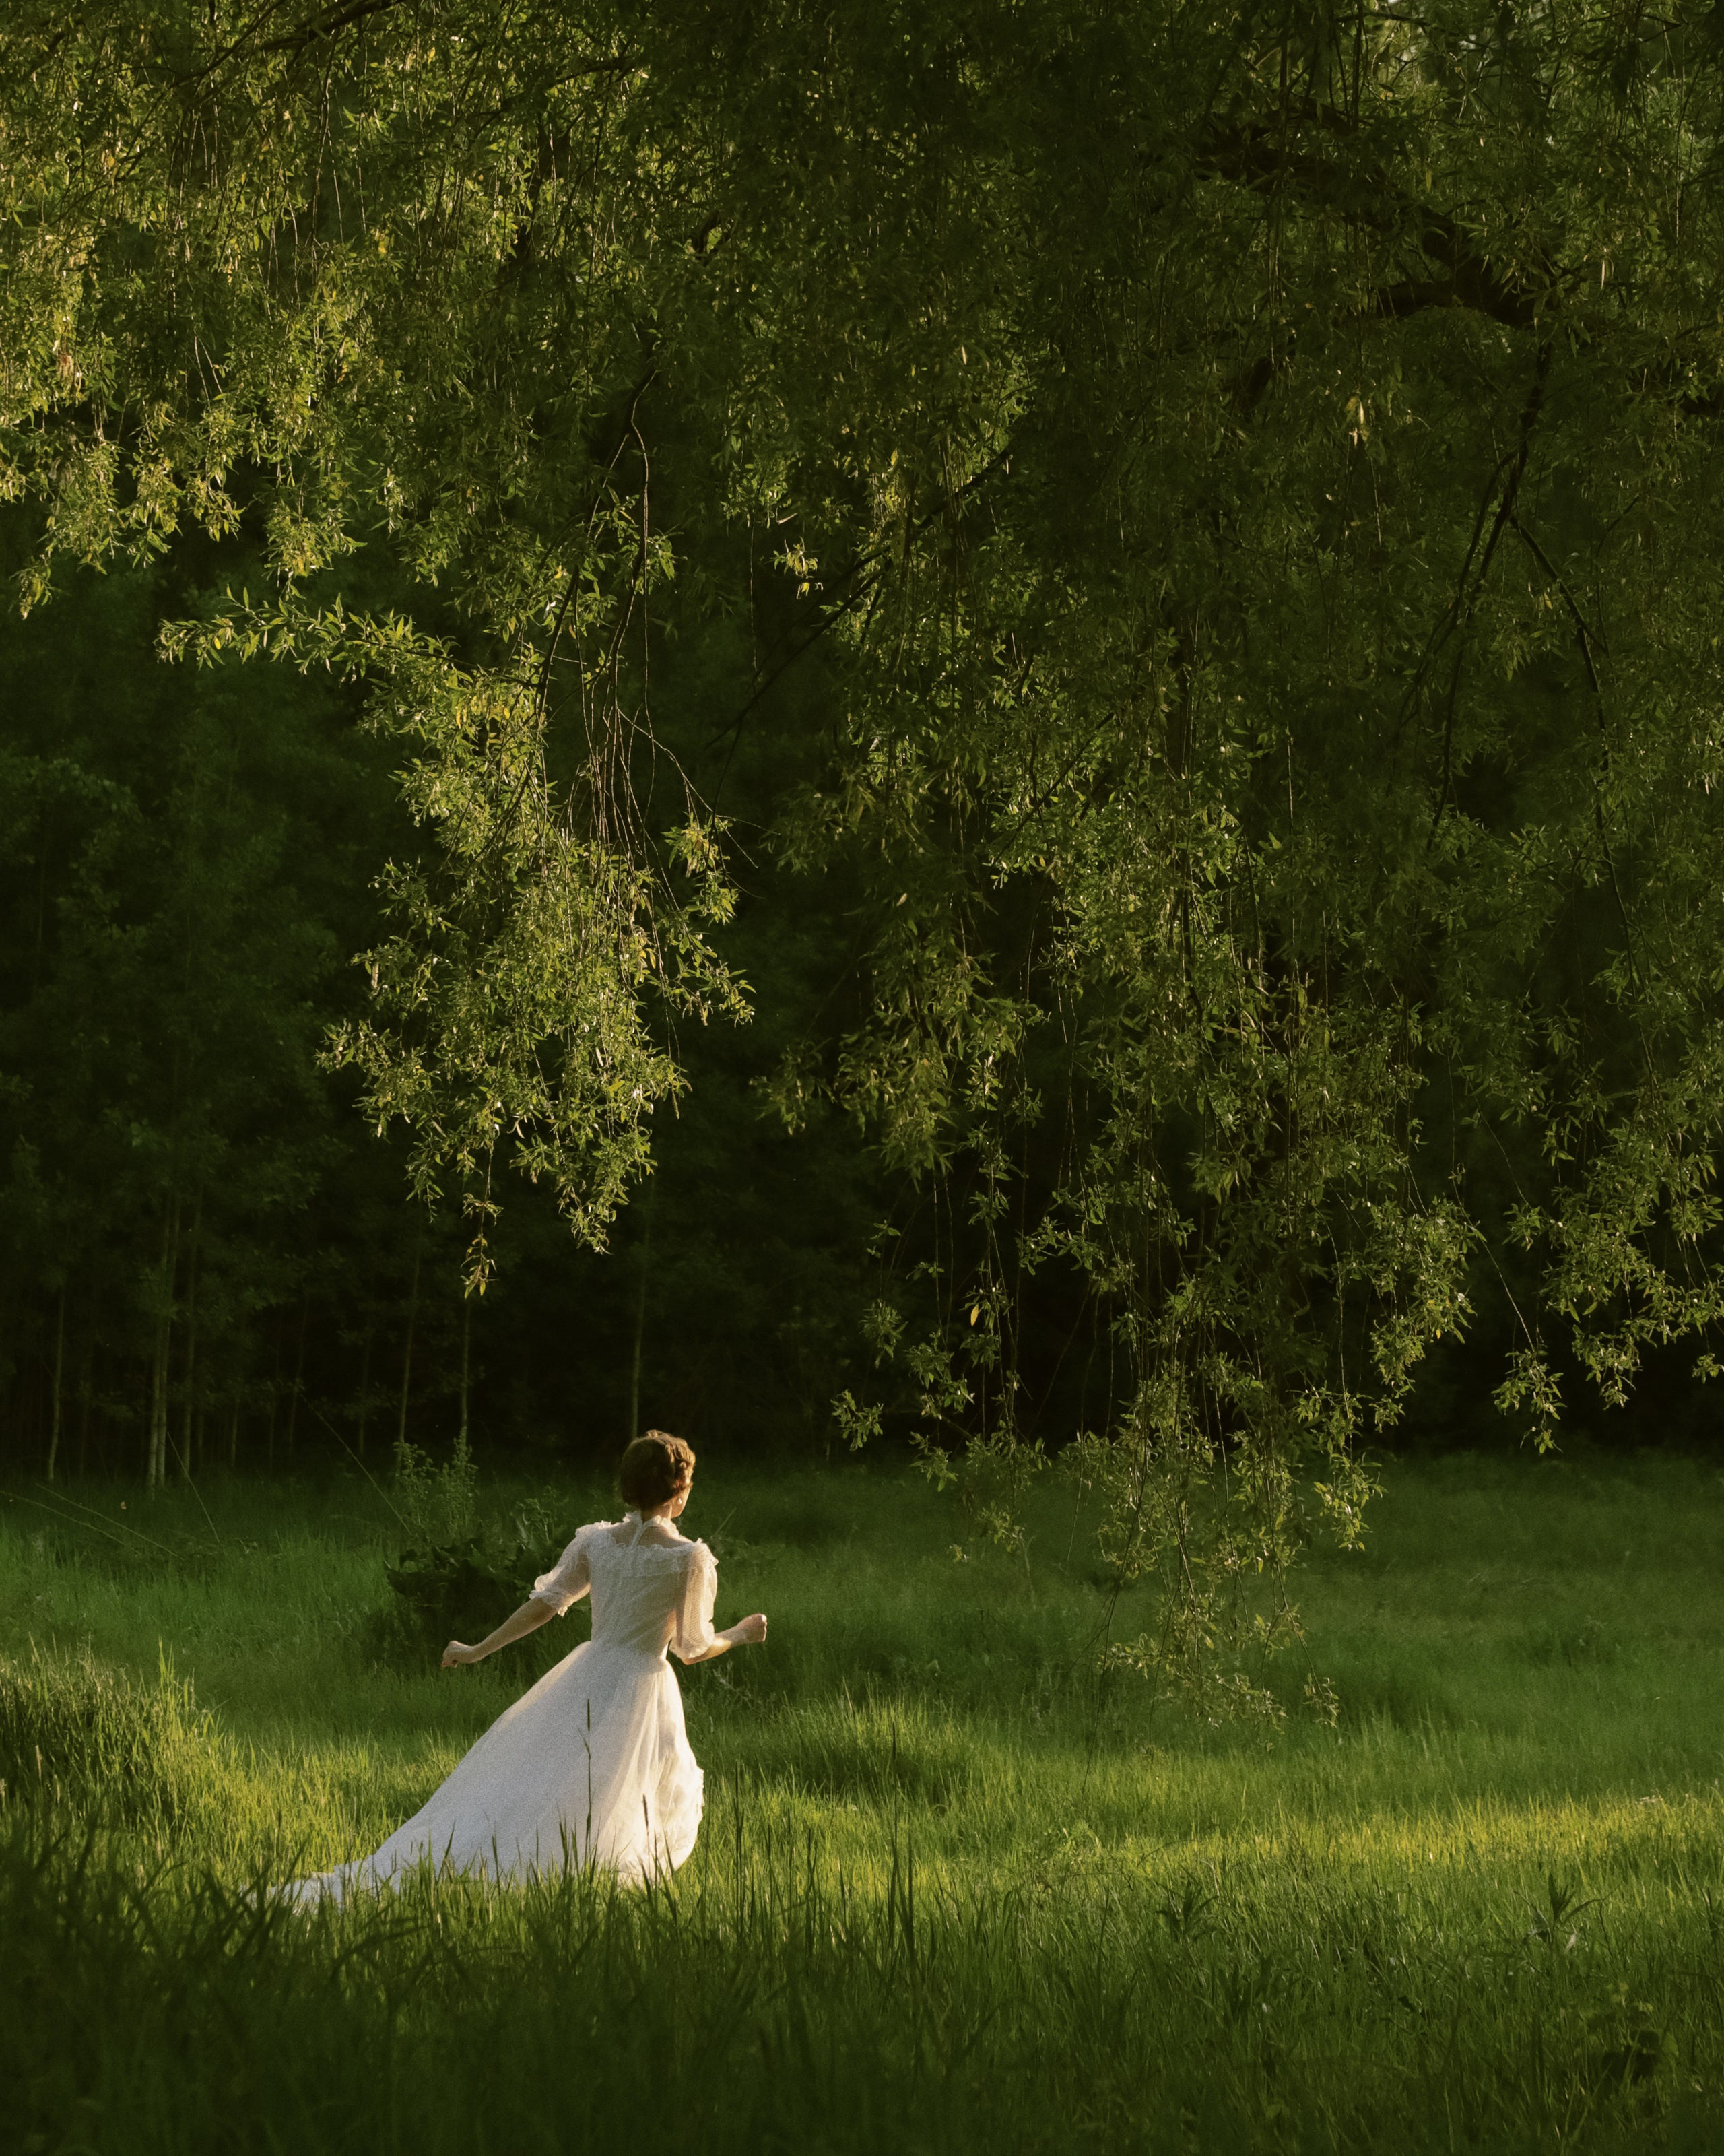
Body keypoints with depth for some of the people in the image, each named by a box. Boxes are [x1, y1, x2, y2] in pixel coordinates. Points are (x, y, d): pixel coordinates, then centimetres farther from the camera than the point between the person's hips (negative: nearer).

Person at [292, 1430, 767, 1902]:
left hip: (584, 1681, 5)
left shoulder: (595, 1540, 1)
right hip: (642, 1691, -5)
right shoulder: (690, 1559, -12)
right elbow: (692, 1648, -8)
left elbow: (542, 1604, 1)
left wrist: (478, 1650, 10)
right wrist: (741, 1634, 11)